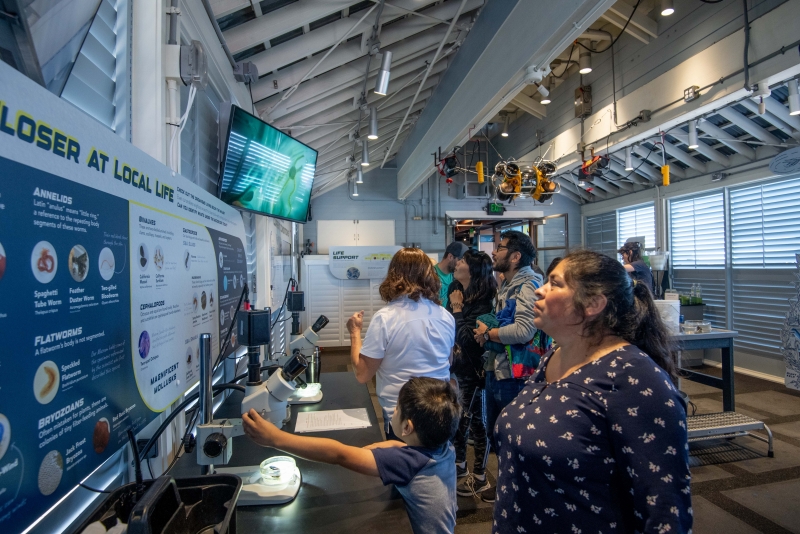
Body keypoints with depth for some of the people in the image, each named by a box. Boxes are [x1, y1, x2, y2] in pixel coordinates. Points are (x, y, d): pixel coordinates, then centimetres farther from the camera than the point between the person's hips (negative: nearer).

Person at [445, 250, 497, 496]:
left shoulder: (482, 303, -20)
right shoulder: (457, 293, 2)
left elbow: (465, 338, -25)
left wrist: (457, 309, -19)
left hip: (473, 370, -8)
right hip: (459, 366, 8)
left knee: (474, 420, 7)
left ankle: (479, 477, 25)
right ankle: (459, 465, 39)